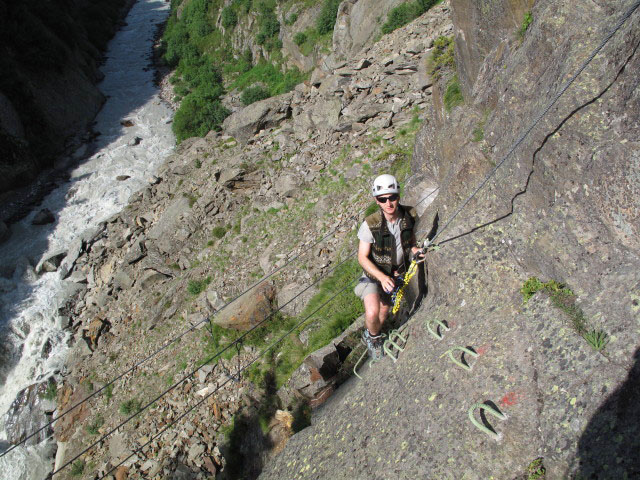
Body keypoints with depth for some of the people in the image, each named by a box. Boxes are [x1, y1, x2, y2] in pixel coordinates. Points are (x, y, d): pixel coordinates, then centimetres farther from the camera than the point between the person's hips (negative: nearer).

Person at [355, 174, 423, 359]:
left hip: (397, 272, 4)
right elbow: (362, 257, -22)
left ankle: (371, 337, 50)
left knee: (384, 311, 19)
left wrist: (414, 249, -17)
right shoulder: (370, 224, -30)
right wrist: (382, 277, -34)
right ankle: (373, 336, 13)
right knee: (372, 313, -23)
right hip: (374, 273, -4)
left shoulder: (410, 215, -18)